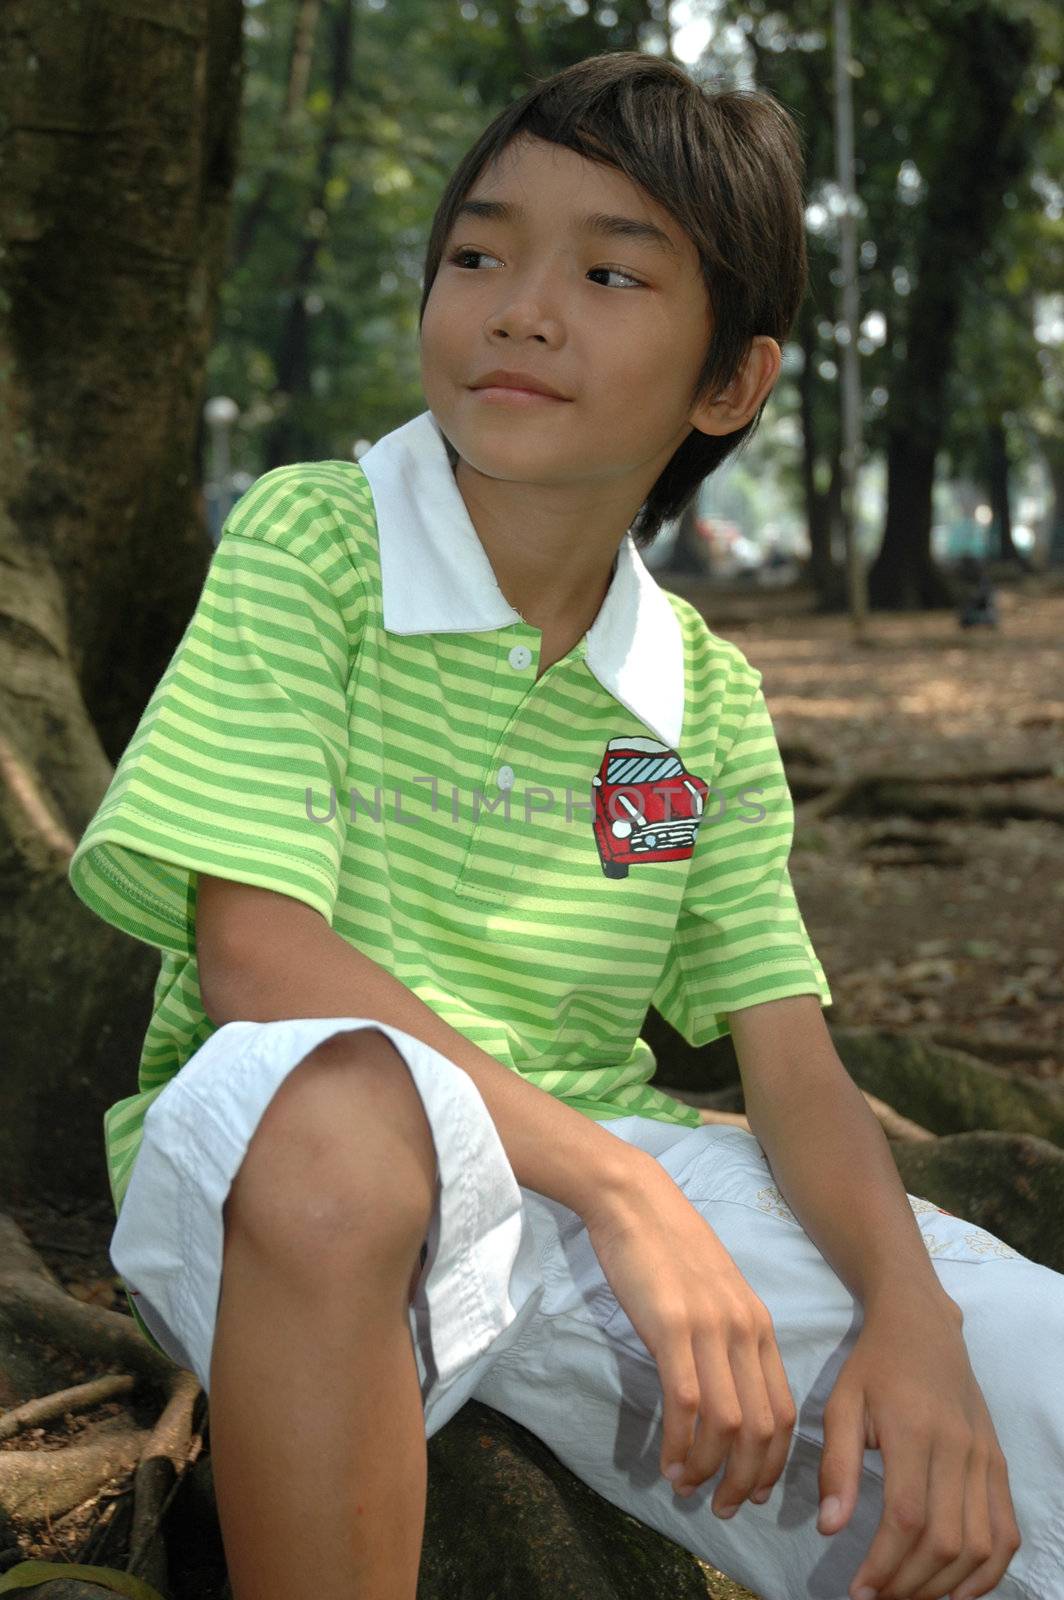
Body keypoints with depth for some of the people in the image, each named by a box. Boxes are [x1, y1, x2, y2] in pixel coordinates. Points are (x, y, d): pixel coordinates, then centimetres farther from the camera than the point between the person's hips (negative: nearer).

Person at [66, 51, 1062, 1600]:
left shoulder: (707, 695, 8)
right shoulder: (309, 541, -6)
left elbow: (793, 1071, 5)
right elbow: (255, 952, -16)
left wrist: (908, 1306, -16)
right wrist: (616, 1183, -22)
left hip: (609, 1168, 4)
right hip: (278, 1175, -3)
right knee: (331, 1098, -41)